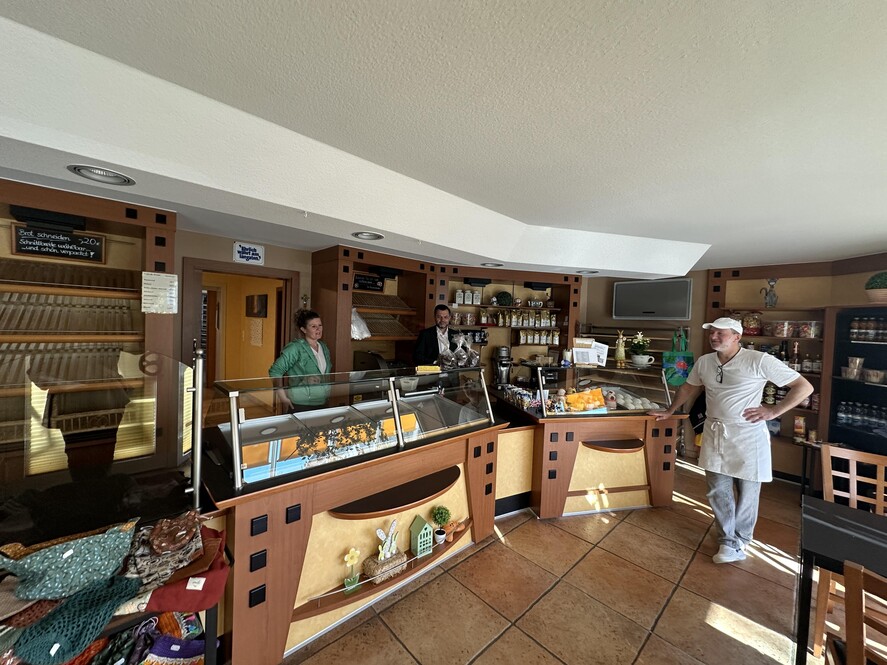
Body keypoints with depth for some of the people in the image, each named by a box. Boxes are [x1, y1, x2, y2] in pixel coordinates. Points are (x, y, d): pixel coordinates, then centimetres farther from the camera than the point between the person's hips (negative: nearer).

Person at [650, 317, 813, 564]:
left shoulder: (759, 361, -11)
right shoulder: (704, 362, 4)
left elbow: (804, 386, -6)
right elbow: (688, 388, 19)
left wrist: (774, 411, -13)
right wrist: (670, 411, 23)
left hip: (747, 435, -4)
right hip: (715, 434, 4)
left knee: (747, 493, 11)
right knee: (718, 492, 10)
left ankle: (738, 542, 30)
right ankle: (730, 543, 27)